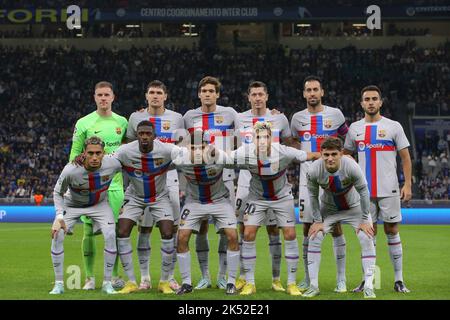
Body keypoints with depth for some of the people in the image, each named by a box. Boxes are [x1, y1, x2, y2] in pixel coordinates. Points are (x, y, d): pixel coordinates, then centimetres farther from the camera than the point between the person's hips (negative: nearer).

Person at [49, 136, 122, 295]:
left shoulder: (113, 164, -29)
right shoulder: (70, 170, -34)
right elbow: (58, 193, -15)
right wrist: (59, 217, -25)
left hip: (99, 204, 1)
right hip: (72, 205, -1)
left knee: (111, 236, -18)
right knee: (56, 236, -17)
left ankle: (107, 283, -2)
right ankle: (59, 284, -1)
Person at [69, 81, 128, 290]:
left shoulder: (122, 122, 8)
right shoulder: (84, 123, 0)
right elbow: (74, 154, 1)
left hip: (115, 184, 2)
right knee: (89, 230, -2)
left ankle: (115, 276, 13)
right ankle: (89, 278, 4)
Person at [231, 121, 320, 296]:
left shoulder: (283, 152, -28)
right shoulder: (245, 153, -27)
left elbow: (310, 156, -16)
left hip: (282, 196, -1)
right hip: (257, 198, 1)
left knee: (290, 235, -5)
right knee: (248, 235, -8)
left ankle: (292, 283, 8)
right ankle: (249, 283, 4)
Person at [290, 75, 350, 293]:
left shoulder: (335, 114, 3)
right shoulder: (297, 118, 8)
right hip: (307, 181, 2)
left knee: (336, 227, -3)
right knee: (308, 229, 3)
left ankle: (341, 279, 2)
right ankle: (308, 278, 11)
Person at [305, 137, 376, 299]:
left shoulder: (351, 167, -34)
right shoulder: (313, 171, -27)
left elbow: (363, 191, -20)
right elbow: (313, 195, -9)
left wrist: (364, 220, -16)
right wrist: (318, 221, -8)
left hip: (354, 206, -2)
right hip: (328, 208, 2)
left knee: (366, 239, -14)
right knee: (314, 238, -9)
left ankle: (368, 287, -6)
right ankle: (313, 286, 0)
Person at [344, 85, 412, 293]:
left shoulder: (393, 127, 0)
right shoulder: (355, 128, 8)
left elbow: (405, 157, 1)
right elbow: (345, 155, 18)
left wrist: (407, 185, -6)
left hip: (388, 189, -2)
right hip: (364, 190, 2)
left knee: (392, 231, 0)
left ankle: (399, 280, 5)